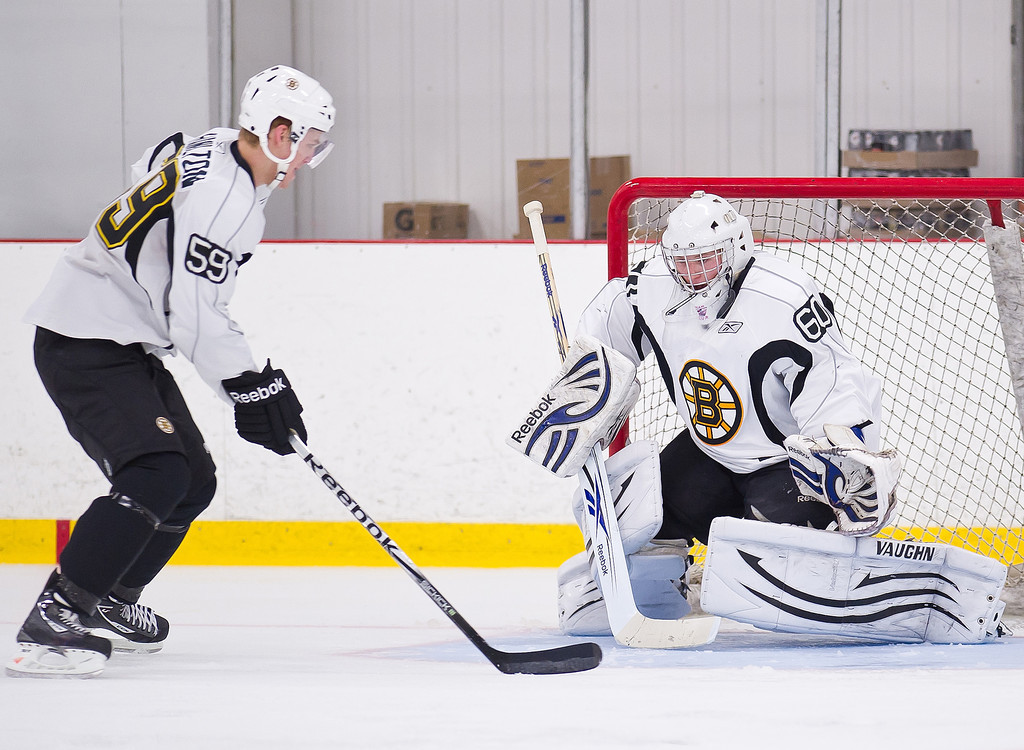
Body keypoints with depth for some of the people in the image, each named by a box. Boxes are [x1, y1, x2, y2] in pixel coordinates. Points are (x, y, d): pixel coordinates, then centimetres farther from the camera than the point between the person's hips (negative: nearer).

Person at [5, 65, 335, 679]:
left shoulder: (211, 151, 9)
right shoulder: (223, 193, -22)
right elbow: (195, 316, -25)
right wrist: (250, 387, -17)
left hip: (126, 345, 11)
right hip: (86, 347, -11)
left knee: (194, 481, 15)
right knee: (156, 476, -24)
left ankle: (109, 605, 30)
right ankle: (52, 625, -27)